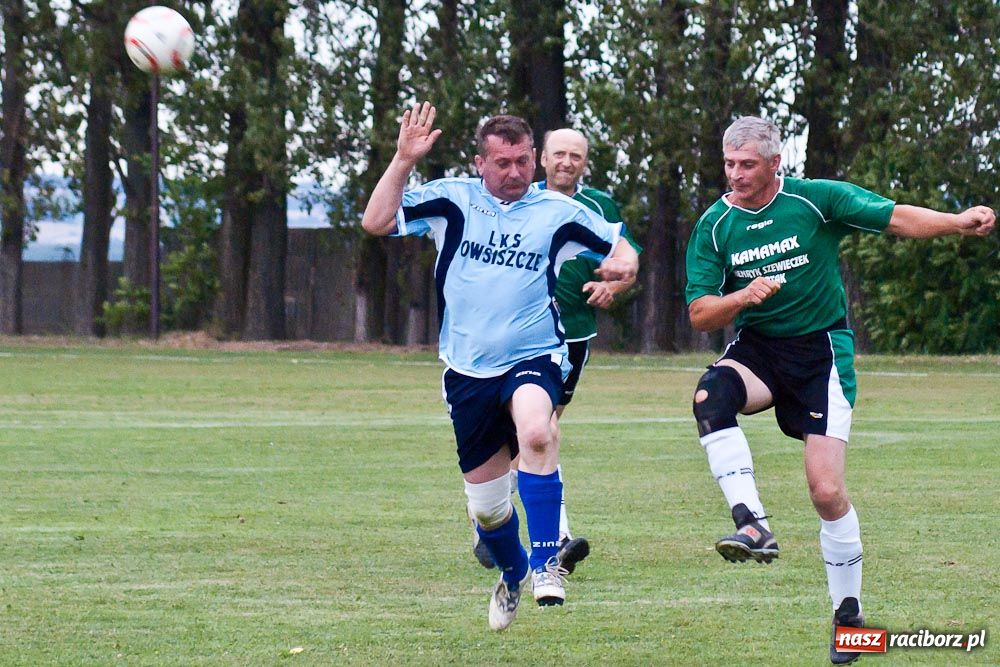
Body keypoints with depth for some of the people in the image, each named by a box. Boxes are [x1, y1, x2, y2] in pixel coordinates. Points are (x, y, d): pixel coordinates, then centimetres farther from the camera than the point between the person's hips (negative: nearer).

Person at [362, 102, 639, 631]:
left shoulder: (558, 212, 3)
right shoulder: (452, 200, 1)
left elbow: (617, 247, 14)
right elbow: (376, 223, -6)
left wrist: (622, 263, -10)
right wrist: (403, 160, -13)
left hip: (532, 359, -2)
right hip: (467, 370, 2)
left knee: (535, 432, -37)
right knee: (486, 507, 9)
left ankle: (545, 563, -26)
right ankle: (512, 575, 41)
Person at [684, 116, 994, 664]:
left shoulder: (817, 200, -7)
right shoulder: (714, 226, -1)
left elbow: (897, 218, -6)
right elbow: (699, 314, -2)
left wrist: (958, 222, -23)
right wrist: (743, 297, -23)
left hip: (821, 352, -2)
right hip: (756, 349, 2)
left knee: (827, 491, -10)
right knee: (711, 396, -33)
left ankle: (848, 615, 7)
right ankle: (753, 527, -36)